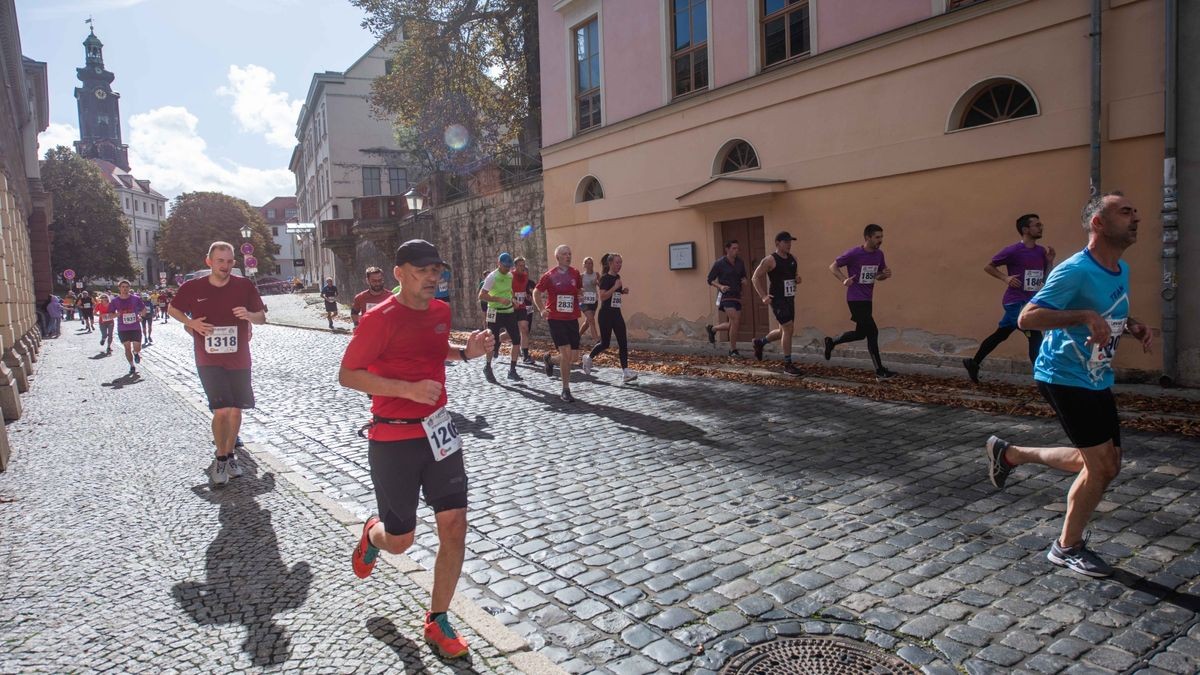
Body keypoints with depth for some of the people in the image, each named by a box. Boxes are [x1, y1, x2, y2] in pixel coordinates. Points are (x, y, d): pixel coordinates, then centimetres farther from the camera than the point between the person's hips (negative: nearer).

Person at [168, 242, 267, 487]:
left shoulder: (245, 286, -4)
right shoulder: (192, 288, -5)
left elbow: (262, 318, 3)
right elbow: (173, 309, 12)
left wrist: (249, 315, -19)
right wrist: (191, 322, -7)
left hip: (239, 359, 2)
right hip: (209, 360, -2)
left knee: (236, 410, 10)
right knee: (221, 410, -13)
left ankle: (230, 455, 31)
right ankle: (221, 458, 8)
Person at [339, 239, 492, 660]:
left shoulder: (440, 311, 4)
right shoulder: (381, 319, -16)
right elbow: (347, 375, -15)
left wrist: (466, 352, 2)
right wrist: (409, 388, -26)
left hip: (438, 431, 6)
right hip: (393, 440, -5)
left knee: (455, 528, 2)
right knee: (399, 540, 8)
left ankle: (437, 621, 21)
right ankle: (372, 535, 47)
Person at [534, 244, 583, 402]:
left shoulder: (576, 274, 6)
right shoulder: (549, 275, -3)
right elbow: (536, 292, 8)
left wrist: (581, 294, -3)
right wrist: (541, 310, -4)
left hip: (572, 319, 4)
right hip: (555, 319, -4)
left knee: (572, 358, 5)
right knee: (566, 353, -14)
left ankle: (550, 360, 37)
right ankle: (566, 390, -1)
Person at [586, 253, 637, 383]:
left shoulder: (617, 277, 11)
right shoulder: (605, 278, -12)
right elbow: (602, 296, -21)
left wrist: (623, 291, 7)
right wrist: (615, 287, -22)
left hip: (617, 314, 7)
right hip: (606, 315, -7)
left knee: (623, 342, -3)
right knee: (605, 343, 3)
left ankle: (625, 372, -5)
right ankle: (588, 358, 30)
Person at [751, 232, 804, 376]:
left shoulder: (792, 259, 10)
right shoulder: (770, 260, -11)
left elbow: (796, 275, 24)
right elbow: (756, 277, -9)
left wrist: (798, 279, -1)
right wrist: (763, 296, -16)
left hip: (789, 299, 8)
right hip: (777, 299, -8)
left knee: (785, 330, 15)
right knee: (788, 329, -13)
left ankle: (760, 342, 39)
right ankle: (788, 364, -4)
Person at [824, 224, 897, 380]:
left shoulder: (879, 255, 6)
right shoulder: (854, 254, -14)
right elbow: (833, 266, -7)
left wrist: (885, 274, -5)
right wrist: (844, 279, -24)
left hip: (867, 299, 8)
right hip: (855, 299, -8)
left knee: (860, 333, 15)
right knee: (872, 332, -10)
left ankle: (831, 342, 37)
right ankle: (880, 371, -2)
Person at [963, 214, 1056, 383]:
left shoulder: (1041, 252, 8)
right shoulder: (1013, 251, -12)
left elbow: (1047, 279, 11)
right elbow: (988, 267, -4)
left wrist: (1050, 261, -3)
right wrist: (1005, 278, -18)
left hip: (1030, 302, 8)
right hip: (1016, 302, -7)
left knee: (1000, 335, 16)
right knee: (1035, 337, -13)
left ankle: (973, 363, 28)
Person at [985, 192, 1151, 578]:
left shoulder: (1121, 270, 7)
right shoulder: (1075, 271, -20)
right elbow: (1026, 318, -25)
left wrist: (1134, 327, 2)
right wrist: (1085, 316, -35)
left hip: (1097, 380, 9)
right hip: (1065, 378, -9)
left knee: (1105, 464, 13)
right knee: (1102, 465, -5)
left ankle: (1009, 454, 27)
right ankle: (1068, 547, 15)